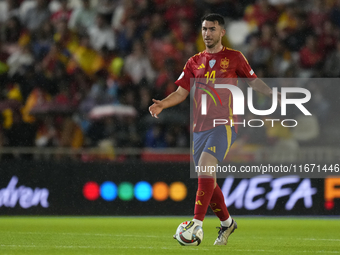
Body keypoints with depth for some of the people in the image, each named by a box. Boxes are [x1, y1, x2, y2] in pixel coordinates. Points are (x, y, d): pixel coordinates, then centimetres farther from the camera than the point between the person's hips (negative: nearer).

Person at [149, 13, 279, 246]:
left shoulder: (234, 58, 3)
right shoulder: (195, 62, 13)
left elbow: (253, 81, 14)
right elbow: (182, 92, 10)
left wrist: (272, 94, 0)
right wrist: (162, 104, -7)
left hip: (224, 124, -5)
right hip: (200, 128, 5)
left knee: (205, 165, -25)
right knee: (207, 179, 7)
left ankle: (198, 224, -29)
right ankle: (226, 223, 27)